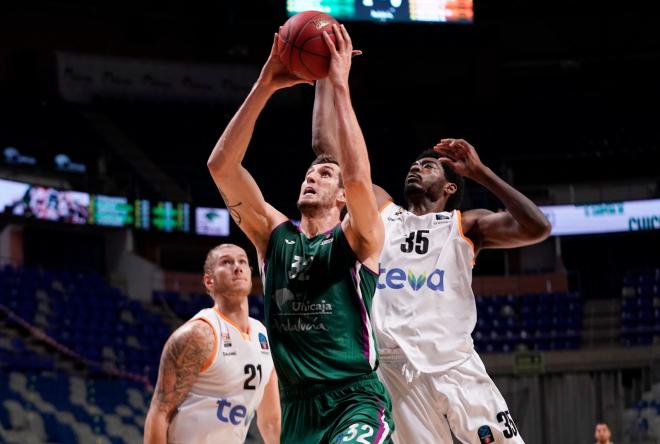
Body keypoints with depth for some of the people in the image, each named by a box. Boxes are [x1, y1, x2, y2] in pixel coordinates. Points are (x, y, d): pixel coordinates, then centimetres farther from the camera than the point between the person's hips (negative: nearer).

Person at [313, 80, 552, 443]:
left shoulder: (464, 225, 11)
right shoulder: (380, 212, 19)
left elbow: (537, 228, -6)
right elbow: (326, 145, 17)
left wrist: (480, 172, -5)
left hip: (455, 367, -1)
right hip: (395, 370, 1)